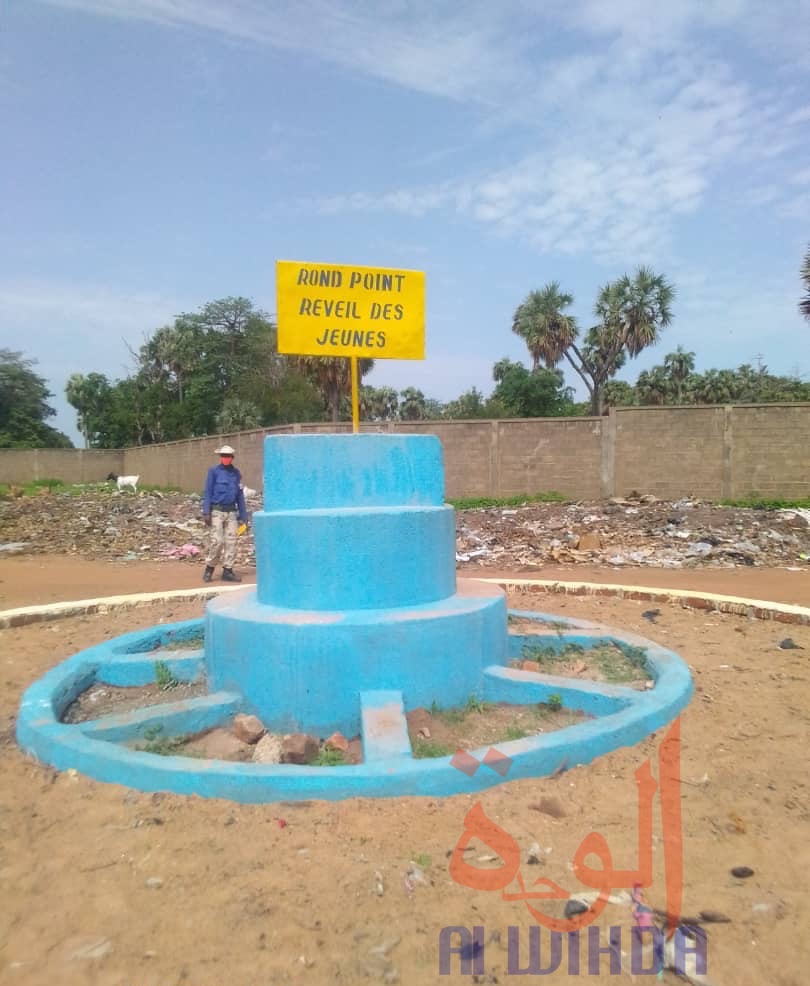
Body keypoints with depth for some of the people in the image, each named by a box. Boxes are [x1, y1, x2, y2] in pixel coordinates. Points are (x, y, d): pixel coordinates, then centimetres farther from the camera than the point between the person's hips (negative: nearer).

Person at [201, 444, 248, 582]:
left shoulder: (236, 473, 11)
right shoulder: (214, 471, 0)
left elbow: (240, 495, 14)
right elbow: (207, 492, -3)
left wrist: (243, 515, 10)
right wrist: (206, 512, -11)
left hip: (232, 512, 4)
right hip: (217, 511, -4)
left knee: (231, 541, 2)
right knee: (217, 541, -9)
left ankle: (228, 571, 9)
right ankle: (209, 568, 8)